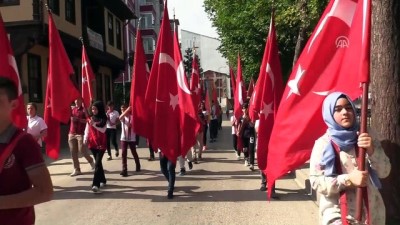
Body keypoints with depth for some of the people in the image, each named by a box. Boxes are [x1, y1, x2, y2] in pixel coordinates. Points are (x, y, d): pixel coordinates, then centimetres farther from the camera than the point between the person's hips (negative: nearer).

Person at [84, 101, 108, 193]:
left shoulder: (103, 118, -4)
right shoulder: (90, 118, 7)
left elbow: (103, 130, -13)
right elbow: (87, 129, 7)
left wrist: (94, 124, -24)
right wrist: (85, 138, -7)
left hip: (101, 143, -4)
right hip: (92, 143, 4)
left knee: (97, 163, -14)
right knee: (98, 162, 14)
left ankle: (95, 185, -22)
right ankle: (102, 180, 28)